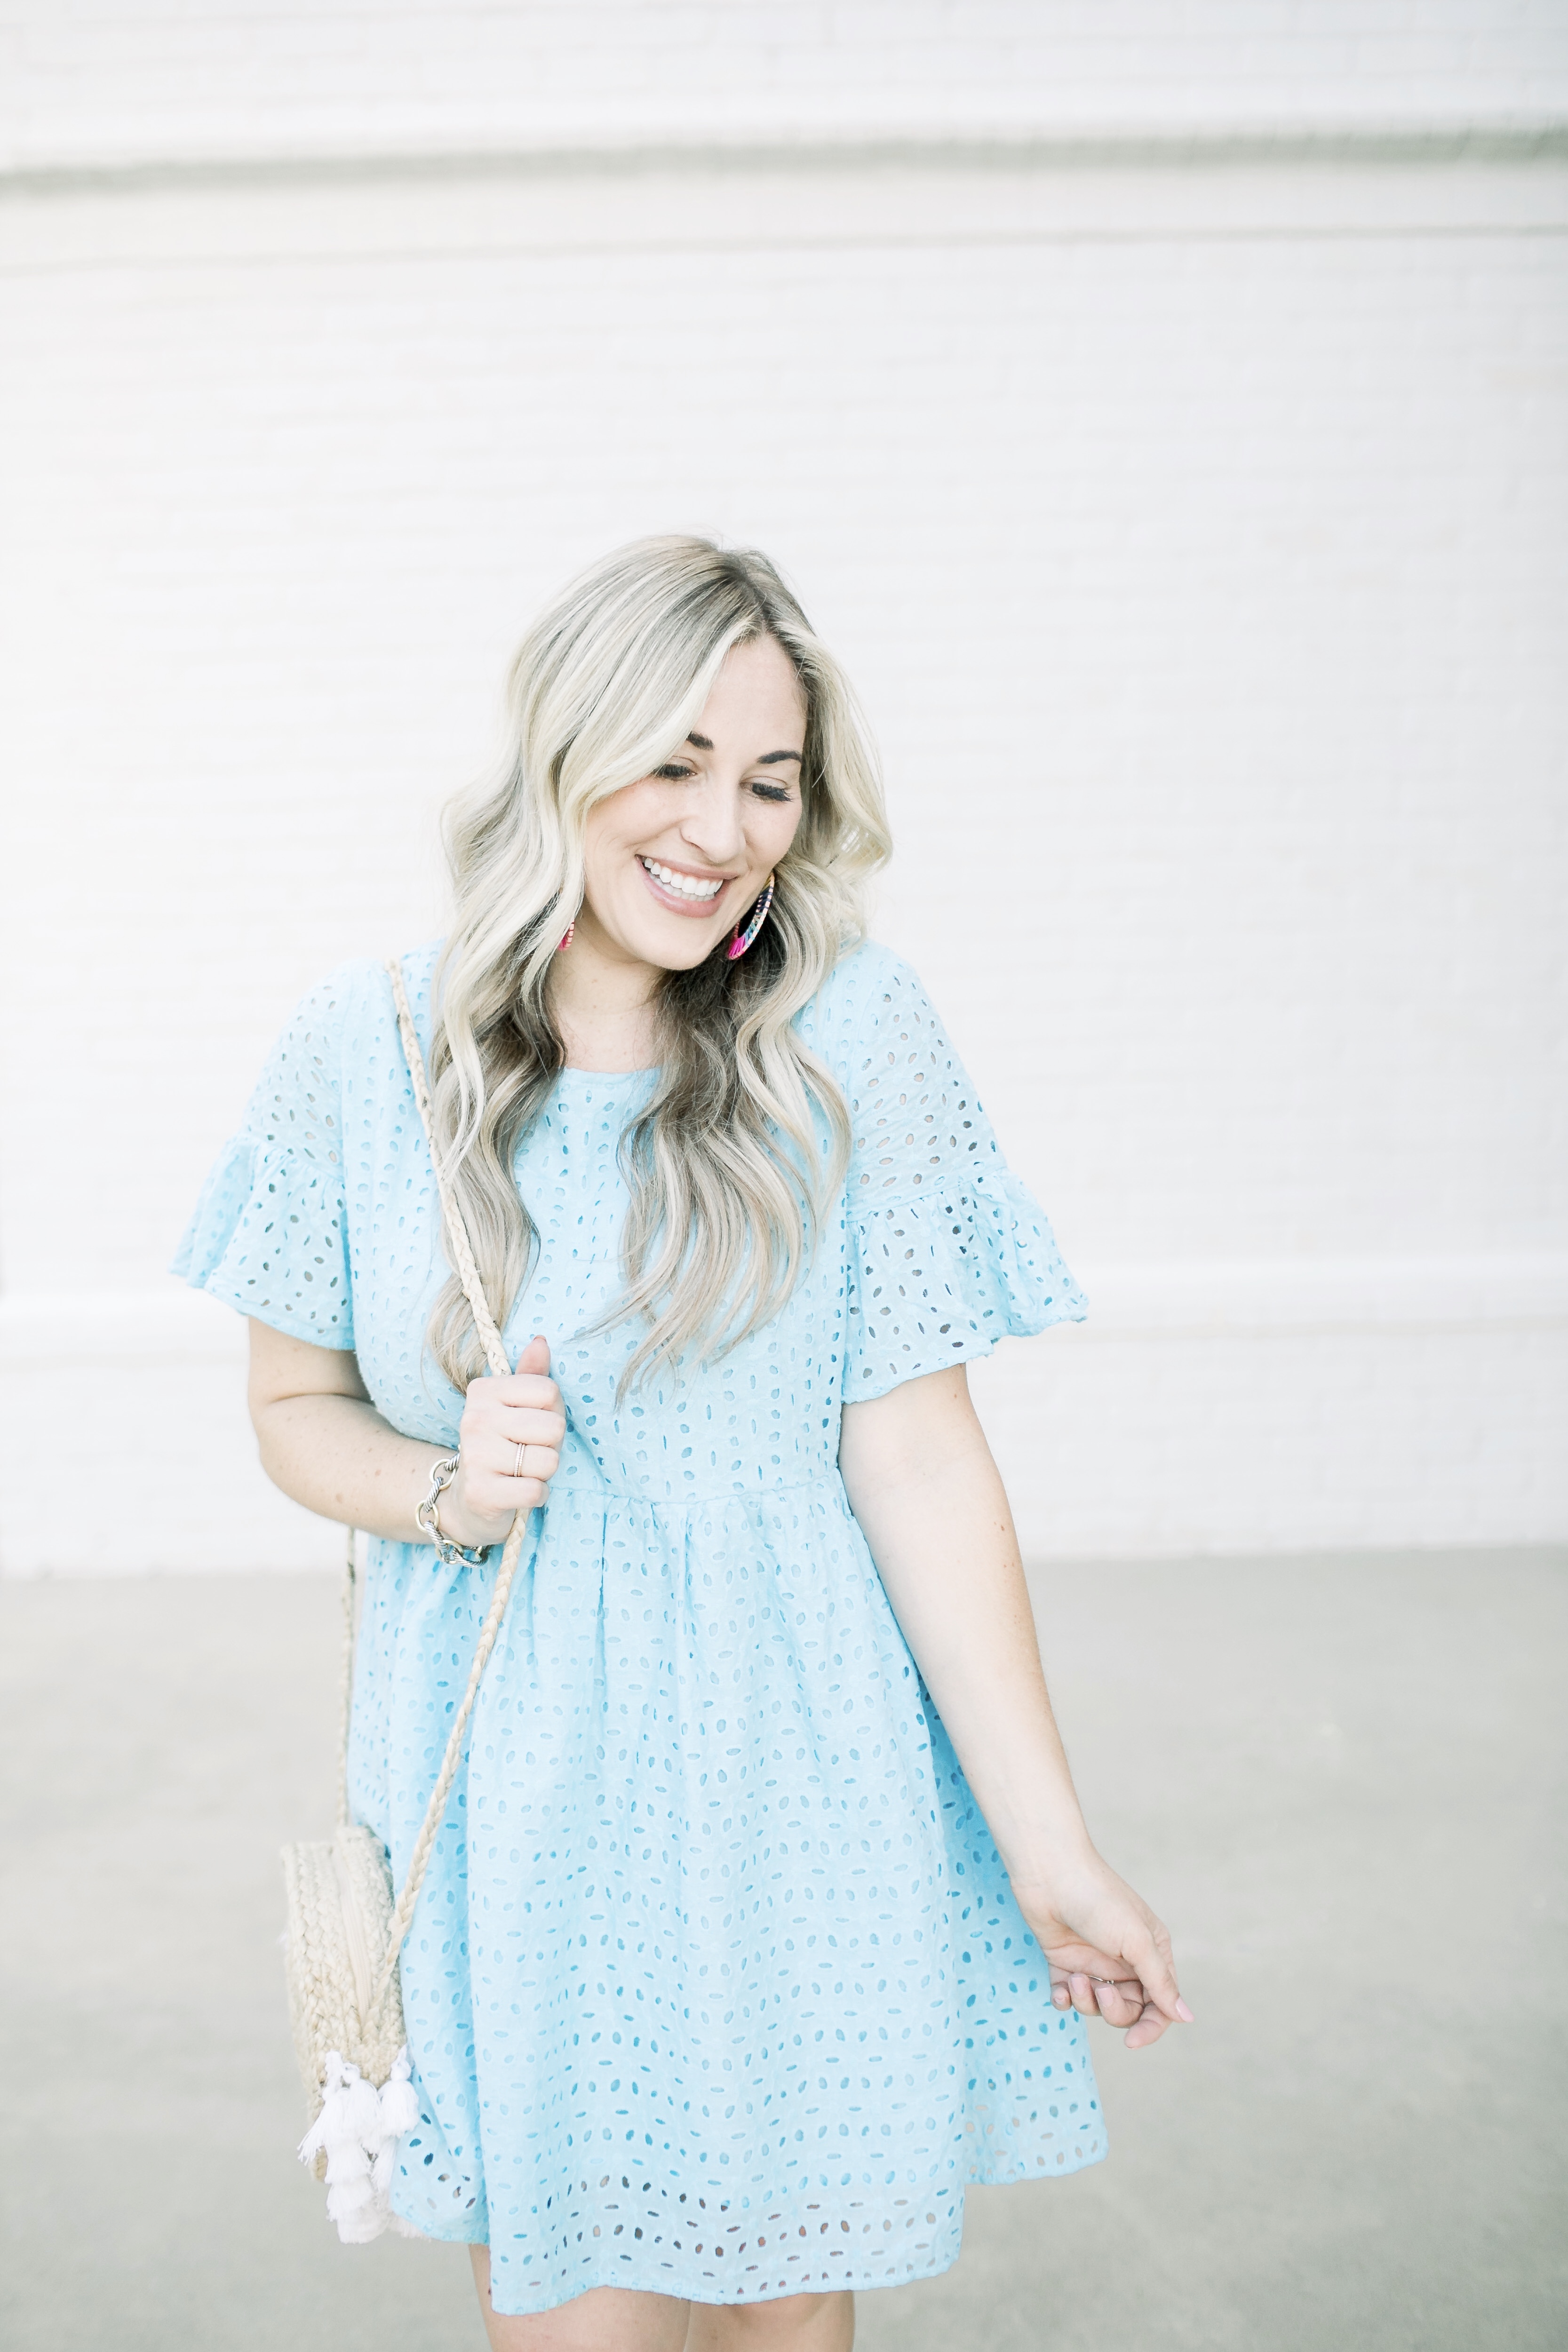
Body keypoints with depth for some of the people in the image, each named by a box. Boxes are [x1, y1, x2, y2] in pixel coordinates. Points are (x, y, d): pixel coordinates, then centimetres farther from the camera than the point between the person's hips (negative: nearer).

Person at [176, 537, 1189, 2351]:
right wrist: (446, 1489, -15)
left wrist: (1050, 1852, -8)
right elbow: (297, 1410, 7)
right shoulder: (366, 1049, -4)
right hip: (502, 1799, 1)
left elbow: (919, 1463, -7)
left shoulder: (848, 1037, -8)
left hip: (792, 1800, 0)